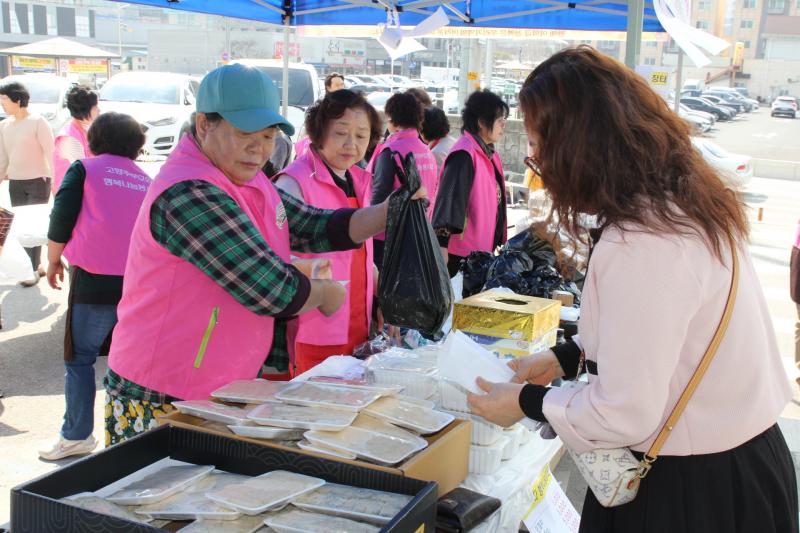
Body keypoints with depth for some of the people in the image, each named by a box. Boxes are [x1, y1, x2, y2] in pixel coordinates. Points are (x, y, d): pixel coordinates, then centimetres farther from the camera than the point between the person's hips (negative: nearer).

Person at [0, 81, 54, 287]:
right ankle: (35, 264, 20)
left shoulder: (38, 122, -11)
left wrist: (51, 178, -15)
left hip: (37, 181, -6)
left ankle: (33, 269, -1)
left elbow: (50, 152, -11)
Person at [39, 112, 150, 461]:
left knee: (79, 358, 5)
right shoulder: (146, 180, 13)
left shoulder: (84, 170, 2)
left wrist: (53, 262, 13)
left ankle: (76, 436, 7)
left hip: (93, 281, -4)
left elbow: (61, 222, -2)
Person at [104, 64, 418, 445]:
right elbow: (272, 290, -24)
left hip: (225, 388, 9)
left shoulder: (249, 183, 10)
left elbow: (316, 229, 9)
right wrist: (327, 292, -6)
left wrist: (392, 211, -4)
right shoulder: (188, 195, -22)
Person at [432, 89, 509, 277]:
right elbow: (449, 199, -23)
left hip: (482, 250, 9)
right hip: (461, 253, -9)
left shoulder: (489, 154, 12)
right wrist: (441, 247, -27)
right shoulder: (464, 154, -17)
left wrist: (498, 243, 20)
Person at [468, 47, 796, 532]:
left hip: (691, 491, -8)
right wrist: (566, 357, 10)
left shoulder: (640, 245, -29)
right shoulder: (687, 202, 0)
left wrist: (525, 402, -8)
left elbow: (623, 415, -23)